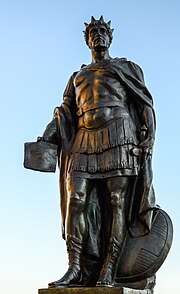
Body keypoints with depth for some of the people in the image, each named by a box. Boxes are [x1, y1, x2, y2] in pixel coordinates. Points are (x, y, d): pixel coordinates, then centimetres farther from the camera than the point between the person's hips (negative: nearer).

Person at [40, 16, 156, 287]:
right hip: (84, 141, 3)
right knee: (76, 199, -14)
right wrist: (48, 135, 2)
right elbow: (66, 112, 21)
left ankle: (108, 272, -18)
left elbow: (145, 104, 11)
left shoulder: (127, 68, 20)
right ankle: (75, 268, -17)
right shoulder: (77, 77, 30)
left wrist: (148, 137, -5)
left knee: (117, 202, -13)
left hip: (119, 136, -3)